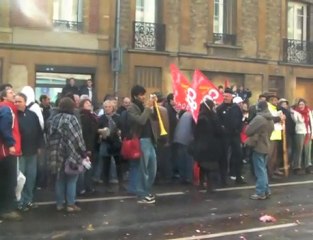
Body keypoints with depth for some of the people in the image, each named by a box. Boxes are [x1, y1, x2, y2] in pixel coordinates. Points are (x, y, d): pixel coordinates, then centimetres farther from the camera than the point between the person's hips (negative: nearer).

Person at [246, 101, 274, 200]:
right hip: (265, 146, 8)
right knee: (263, 169, 17)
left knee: (260, 171, -3)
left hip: (258, 147, -8)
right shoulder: (271, 119, 11)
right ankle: (266, 190, 22)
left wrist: (249, 124, 4)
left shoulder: (259, 118, -18)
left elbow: (248, 131, -15)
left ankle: (260, 193, 2)